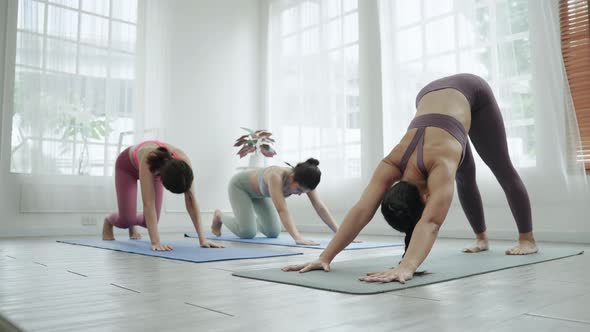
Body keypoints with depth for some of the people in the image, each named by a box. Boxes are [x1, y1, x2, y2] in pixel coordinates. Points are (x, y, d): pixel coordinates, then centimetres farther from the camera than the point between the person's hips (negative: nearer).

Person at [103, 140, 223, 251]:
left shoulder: (183, 161, -38)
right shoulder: (147, 160, -48)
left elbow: (191, 200, -36)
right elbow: (149, 203, -48)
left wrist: (202, 238, -41)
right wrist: (156, 242, -53)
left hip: (154, 169, 3)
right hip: (127, 166, -3)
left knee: (150, 222, -3)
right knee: (127, 219, -10)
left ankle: (132, 223, 33)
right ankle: (108, 222, 27)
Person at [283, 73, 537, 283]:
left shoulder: (441, 163, -44)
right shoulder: (392, 165, -31)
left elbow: (431, 223, -55)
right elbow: (360, 212, -38)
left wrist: (406, 268, -68)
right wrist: (325, 257, -46)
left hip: (470, 92, -4)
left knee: (502, 170, 7)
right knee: (465, 178, 11)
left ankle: (527, 239, 22)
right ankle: (482, 238, 30)